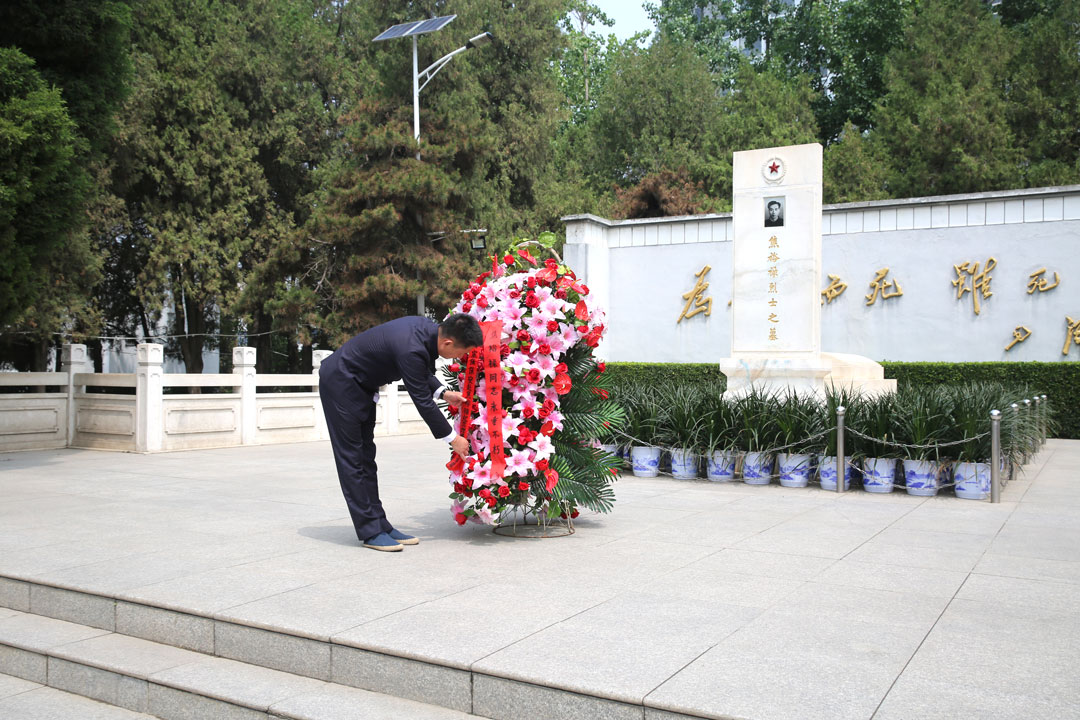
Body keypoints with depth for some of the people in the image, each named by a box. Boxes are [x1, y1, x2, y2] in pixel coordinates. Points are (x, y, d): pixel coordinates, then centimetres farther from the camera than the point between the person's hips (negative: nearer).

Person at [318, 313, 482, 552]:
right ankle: (370, 531, -1)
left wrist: (443, 393, 0)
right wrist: (452, 438, -15)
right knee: (352, 458, -5)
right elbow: (422, 401, -25)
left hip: (360, 385, 10)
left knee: (366, 457, 9)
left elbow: (421, 371, 13)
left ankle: (379, 524, 13)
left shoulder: (426, 327, -7)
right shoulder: (411, 349, -34)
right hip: (340, 382, -10)